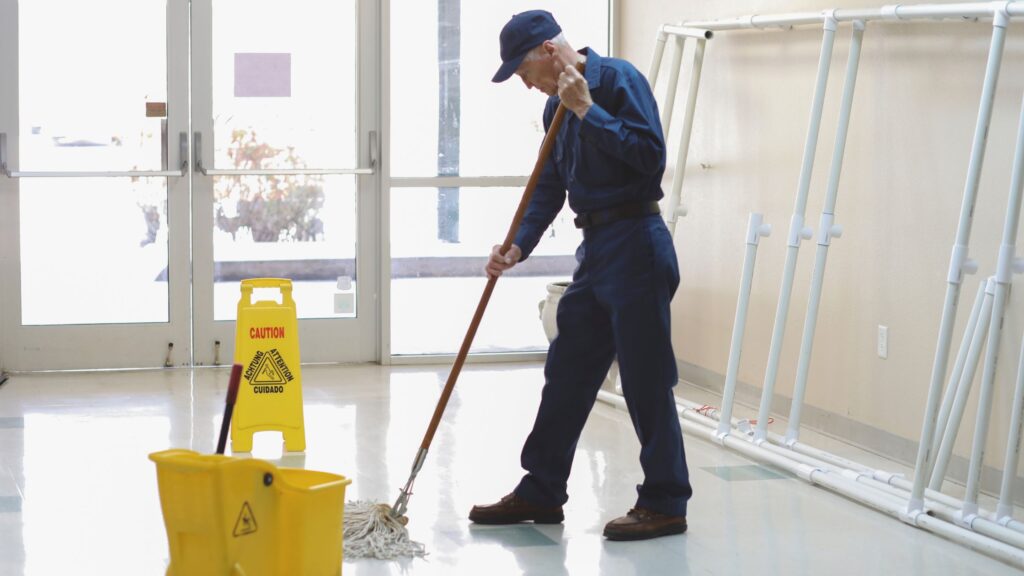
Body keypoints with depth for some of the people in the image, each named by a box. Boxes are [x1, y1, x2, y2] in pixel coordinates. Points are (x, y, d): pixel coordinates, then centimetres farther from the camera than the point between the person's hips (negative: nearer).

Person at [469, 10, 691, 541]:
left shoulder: (618, 78, -10)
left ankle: (665, 504, 6)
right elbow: (548, 188, 15)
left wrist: (588, 110, -20)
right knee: (565, 375, 13)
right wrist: (517, 246, 2)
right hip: (594, 248, 9)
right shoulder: (557, 107, 15)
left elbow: (650, 154, -19)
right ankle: (541, 492, 22)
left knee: (646, 381, -3)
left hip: (635, 244, -9)